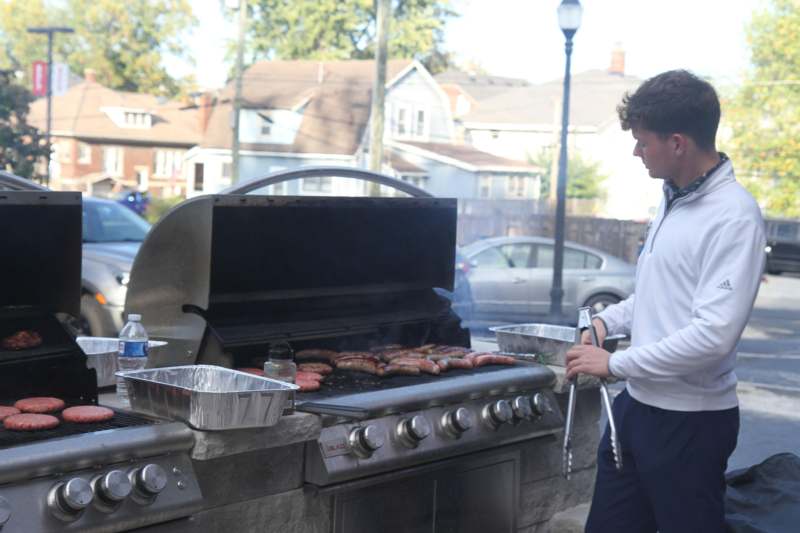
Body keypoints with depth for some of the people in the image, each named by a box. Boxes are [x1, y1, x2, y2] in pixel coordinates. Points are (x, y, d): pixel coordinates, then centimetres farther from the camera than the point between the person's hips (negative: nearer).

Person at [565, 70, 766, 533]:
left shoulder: (734, 217, -20)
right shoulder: (673, 198, 8)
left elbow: (714, 335, -26)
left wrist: (615, 363, -17)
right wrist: (608, 320, 6)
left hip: (690, 422, -8)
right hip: (638, 404, 8)